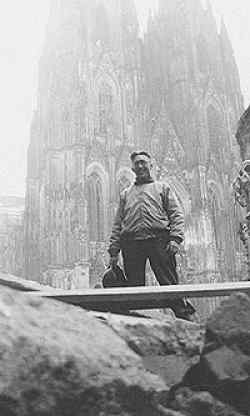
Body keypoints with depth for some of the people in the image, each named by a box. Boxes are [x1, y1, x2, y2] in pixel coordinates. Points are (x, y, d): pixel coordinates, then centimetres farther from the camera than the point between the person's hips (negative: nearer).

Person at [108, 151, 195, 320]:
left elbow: (177, 215, 8)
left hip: (159, 240, -3)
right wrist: (114, 250, 10)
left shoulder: (162, 188, 20)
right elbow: (117, 224, 22)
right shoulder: (126, 194, 28)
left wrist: (175, 238, -9)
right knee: (134, 286, -2)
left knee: (170, 284, -11)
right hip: (131, 243, 3)